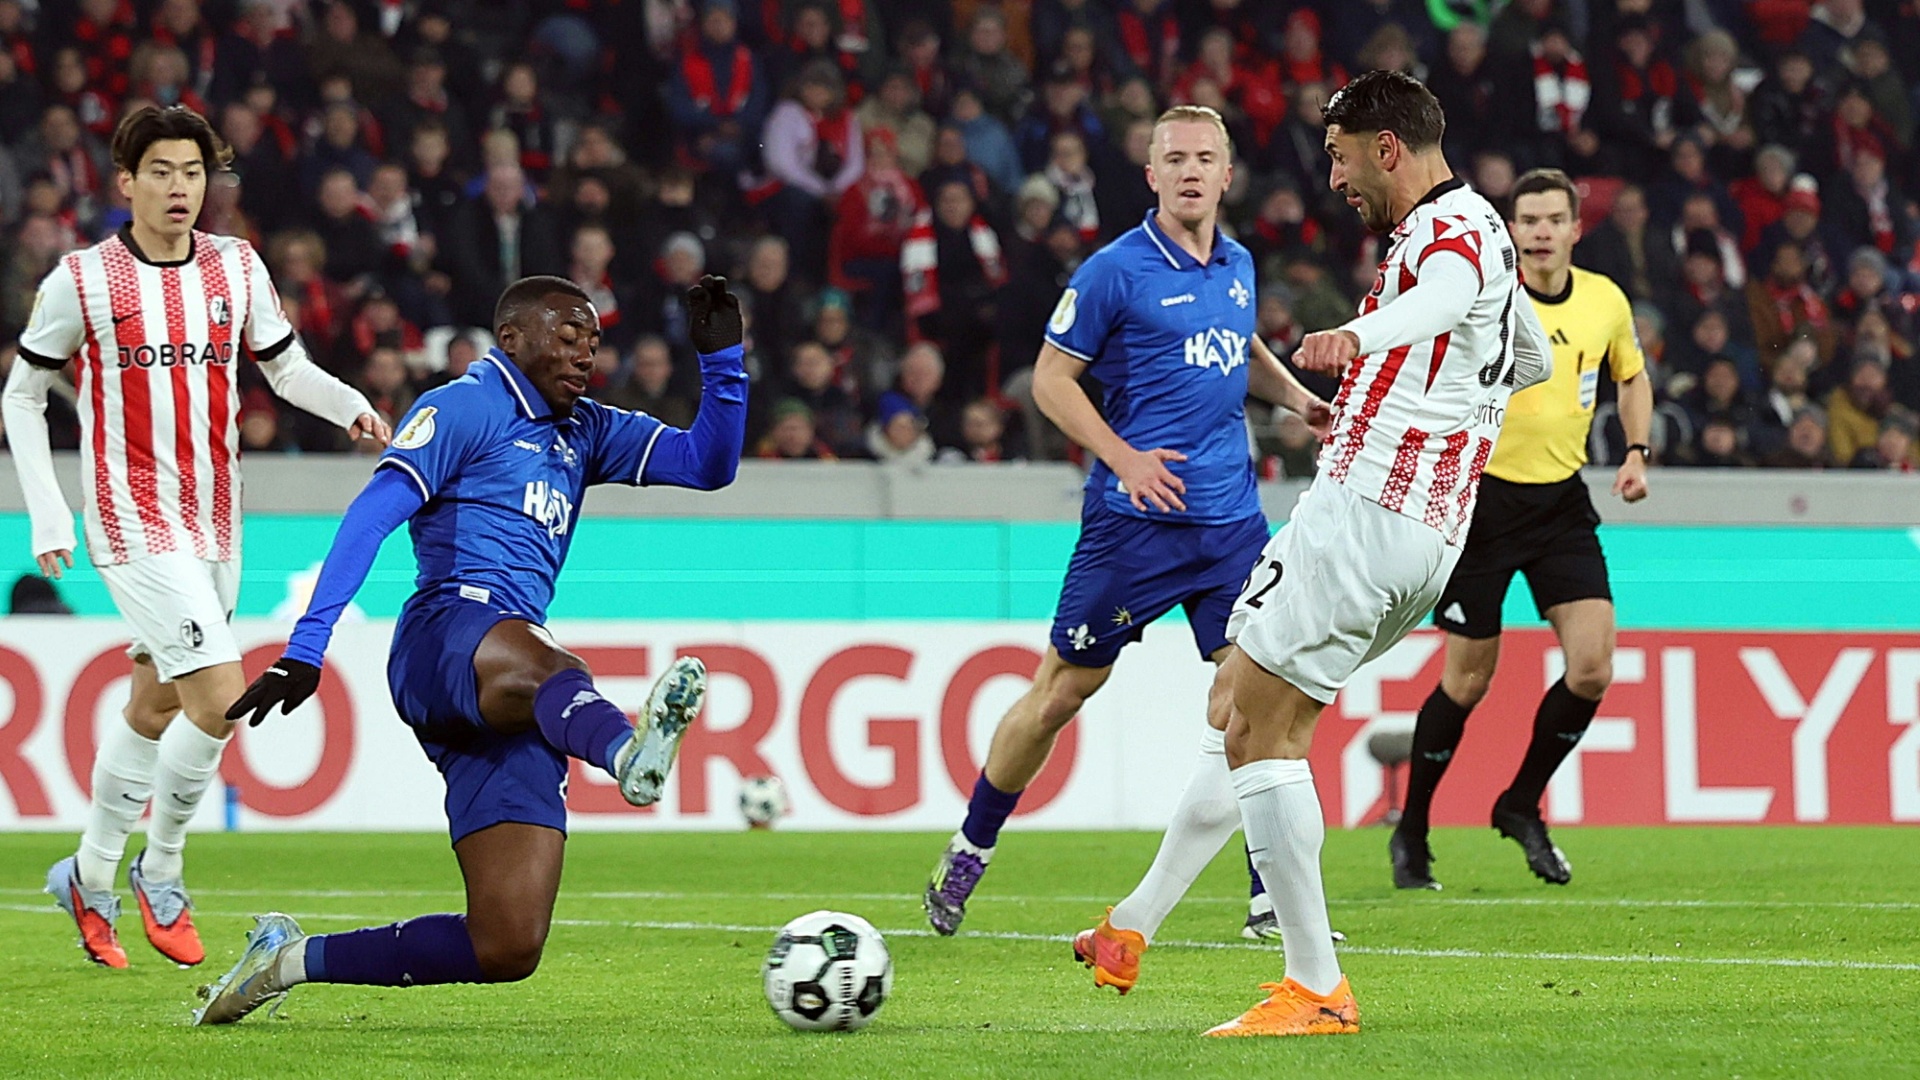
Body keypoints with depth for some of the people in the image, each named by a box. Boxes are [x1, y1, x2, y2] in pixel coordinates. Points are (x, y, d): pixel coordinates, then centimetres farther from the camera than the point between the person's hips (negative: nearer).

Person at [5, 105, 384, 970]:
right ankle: (160, 872, 3)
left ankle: (90, 879, 30)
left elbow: (286, 367, 13)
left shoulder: (238, 268, 4)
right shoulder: (81, 280, -6)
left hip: (214, 524, 5)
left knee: (154, 708, 14)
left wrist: (349, 406, -8)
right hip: (134, 524, -5)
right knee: (219, 698, -16)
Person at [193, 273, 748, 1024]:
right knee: (533, 659, -45)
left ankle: (293, 959, 13)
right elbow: (373, 514, -7)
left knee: (508, 949, -3)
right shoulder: (464, 409, 5)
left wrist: (722, 361, 7)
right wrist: (307, 647, -19)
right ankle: (627, 752, -81)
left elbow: (710, 466, 24)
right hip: (446, 633, -7)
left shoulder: (585, 433, 28)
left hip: (507, 705, 7)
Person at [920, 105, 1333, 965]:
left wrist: (1293, 395, 14)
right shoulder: (1116, 270, -8)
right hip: (1135, 521, -5)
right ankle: (971, 849, 24)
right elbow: (1051, 377, -5)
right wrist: (1124, 457, -15)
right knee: (1061, 692, 2)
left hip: (1231, 519, 5)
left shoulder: (1237, 266, 11)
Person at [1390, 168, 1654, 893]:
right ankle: (1411, 833, 19)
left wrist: (1636, 452, 6)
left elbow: (1632, 376, 20)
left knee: (1592, 667, -9)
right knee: (1468, 679, 1)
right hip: (1483, 498, -4)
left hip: (1562, 503, 4)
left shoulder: (1606, 302, 2)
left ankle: (1521, 805, 13)